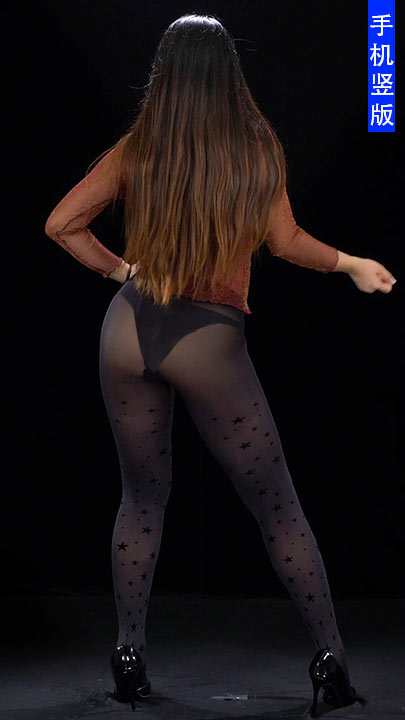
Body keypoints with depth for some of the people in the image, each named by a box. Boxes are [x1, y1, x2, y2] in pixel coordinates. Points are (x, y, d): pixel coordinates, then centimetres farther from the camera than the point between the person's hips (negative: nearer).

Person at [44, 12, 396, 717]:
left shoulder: (135, 149, -1)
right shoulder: (258, 146, -6)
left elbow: (60, 225, 1)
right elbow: (285, 241, -1)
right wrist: (350, 263, 16)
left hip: (129, 329, 2)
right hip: (209, 342, -2)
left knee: (142, 498, 17)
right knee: (277, 506, 7)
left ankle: (130, 658, 16)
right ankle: (330, 660, 8)